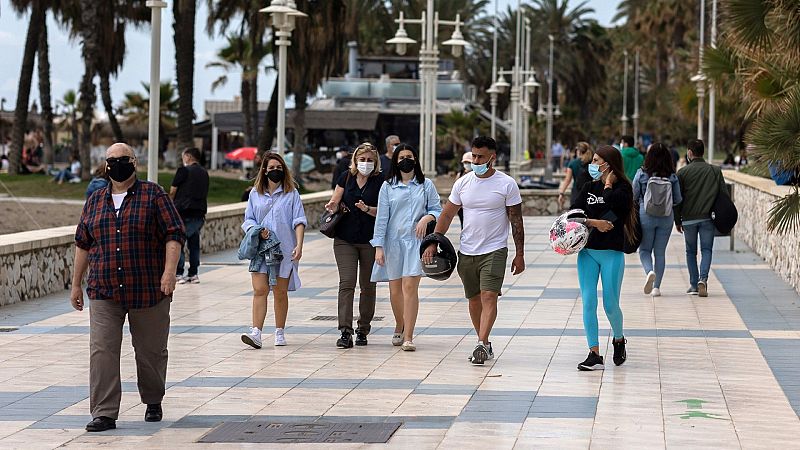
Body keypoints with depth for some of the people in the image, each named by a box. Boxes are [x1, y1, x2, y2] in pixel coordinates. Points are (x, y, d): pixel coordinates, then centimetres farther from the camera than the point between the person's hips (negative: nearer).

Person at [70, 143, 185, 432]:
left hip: (148, 291, -2)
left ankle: (153, 402, 30)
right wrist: (76, 285, 17)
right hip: (104, 293, 2)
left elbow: (173, 234, -5)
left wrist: (169, 271, -18)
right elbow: (82, 244, 18)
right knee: (102, 351, -9)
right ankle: (104, 413, -10)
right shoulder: (95, 201, 12)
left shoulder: (153, 195, 0)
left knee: (151, 351, 8)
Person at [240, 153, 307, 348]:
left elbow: (299, 221, -3)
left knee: (280, 292, 6)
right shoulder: (255, 194, 10)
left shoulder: (291, 193, 3)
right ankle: (256, 332, -17)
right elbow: (248, 219, 14)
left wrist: (299, 245, -15)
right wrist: (257, 231, -8)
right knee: (260, 290, -10)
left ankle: (280, 332, 16)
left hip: (284, 250, -1)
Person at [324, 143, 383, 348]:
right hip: (345, 239, 1)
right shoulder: (346, 177, 6)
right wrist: (332, 206, -12)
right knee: (346, 283, -10)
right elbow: (335, 202, 10)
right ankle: (345, 331, -15)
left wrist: (367, 209, -23)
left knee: (368, 285, 8)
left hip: (370, 241, -1)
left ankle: (363, 329, 21)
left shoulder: (380, 181, -2)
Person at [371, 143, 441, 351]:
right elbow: (381, 218, 3)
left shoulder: (426, 185, 7)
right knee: (395, 289, 7)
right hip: (393, 242, 1)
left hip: (415, 241, -1)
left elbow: (438, 209, 11)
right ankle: (399, 328, 33)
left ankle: (408, 337, -13)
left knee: (410, 287, -13)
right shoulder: (388, 187, 6)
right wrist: (378, 246, -3)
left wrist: (426, 218, -11)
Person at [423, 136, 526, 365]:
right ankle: (486, 345, 24)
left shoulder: (507, 184, -4)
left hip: (494, 251, -4)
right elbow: (447, 215, 9)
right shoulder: (463, 183, 5)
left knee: (489, 296, -17)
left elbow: (516, 221, -2)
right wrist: (432, 244, 1)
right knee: (474, 299, 11)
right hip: (467, 252, 5)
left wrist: (519, 255, -4)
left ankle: (482, 344, -24)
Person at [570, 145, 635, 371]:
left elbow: (611, 205, -24)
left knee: (610, 305, 1)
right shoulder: (589, 187, 10)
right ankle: (594, 355, 1)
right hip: (587, 251, 4)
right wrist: (594, 222, -13)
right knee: (588, 303, -3)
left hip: (612, 253, -4)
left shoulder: (622, 188, -3)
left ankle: (619, 340, 30)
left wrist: (608, 184, -7)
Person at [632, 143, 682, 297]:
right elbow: (678, 200, 1)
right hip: (666, 218, 2)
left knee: (645, 250, 12)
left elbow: (634, 196, -3)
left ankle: (649, 271, -18)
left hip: (646, 216, -2)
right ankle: (657, 286, 9)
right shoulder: (672, 177, -5)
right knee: (660, 252, 11)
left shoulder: (641, 174, -9)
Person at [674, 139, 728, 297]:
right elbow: (724, 195, 3)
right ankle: (703, 279, -16)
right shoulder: (715, 171, 4)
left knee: (691, 251, 12)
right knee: (706, 250, 6)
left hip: (689, 219, -1)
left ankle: (694, 284, 10)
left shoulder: (683, 172, -2)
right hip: (708, 218, 1)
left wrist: (677, 220, 7)